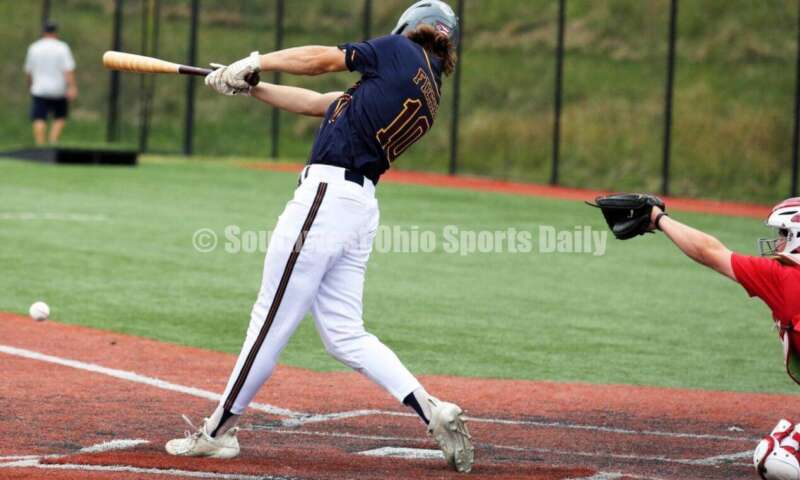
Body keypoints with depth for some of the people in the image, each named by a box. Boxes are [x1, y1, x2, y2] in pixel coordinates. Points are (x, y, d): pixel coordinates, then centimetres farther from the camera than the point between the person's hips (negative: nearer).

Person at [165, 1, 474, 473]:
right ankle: (433, 412, -3)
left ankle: (220, 430, 6)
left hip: (325, 197, -9)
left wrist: (256, 62, 20)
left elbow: (321, 58, 6)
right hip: (362, 208, 9)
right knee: (344, 334, 8)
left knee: (271, 321, -1)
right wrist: (250, 87, 24)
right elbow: (320, 103, 23)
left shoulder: (401, 52, -1)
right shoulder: (428, 98, 20)